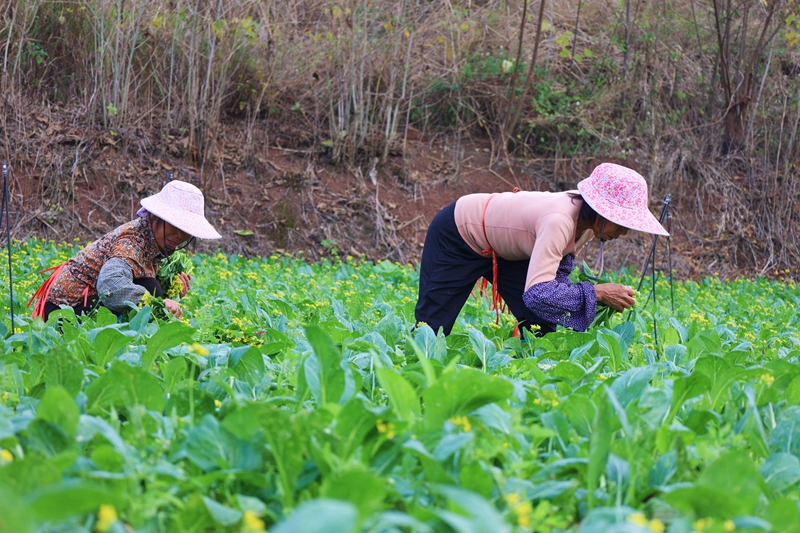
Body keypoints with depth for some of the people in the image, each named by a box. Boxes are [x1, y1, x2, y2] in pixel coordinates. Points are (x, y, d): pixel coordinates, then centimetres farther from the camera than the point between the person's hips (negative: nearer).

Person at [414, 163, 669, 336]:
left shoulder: (587, 221, -16)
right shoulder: (559, 221, -41)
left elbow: (559, 266, -1)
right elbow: (538, 293, -47)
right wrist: (596, 293, -40)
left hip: (502, 249, 8)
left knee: (542, 327, -2)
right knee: (431, 323, -1)